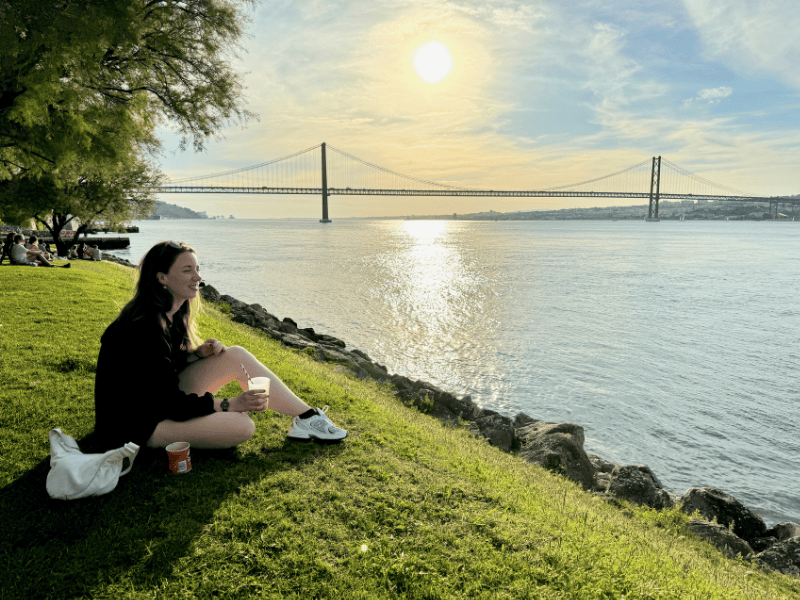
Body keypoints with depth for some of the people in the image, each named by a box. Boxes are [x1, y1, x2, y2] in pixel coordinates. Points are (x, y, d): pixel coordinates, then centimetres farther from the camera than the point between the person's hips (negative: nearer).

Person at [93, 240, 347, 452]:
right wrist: (231, 404, -23)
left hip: (161, 400, 9)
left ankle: (307, 416, -3)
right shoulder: (144, 328, -26)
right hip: (138, 426, -9)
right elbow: (170, 403, -25)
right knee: (242, 427, -30)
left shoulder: (171, 314, 2)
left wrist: (198, 353, -5)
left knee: (237, 356, -6)